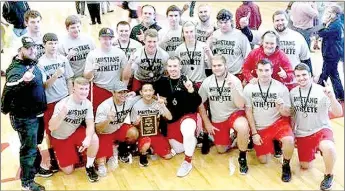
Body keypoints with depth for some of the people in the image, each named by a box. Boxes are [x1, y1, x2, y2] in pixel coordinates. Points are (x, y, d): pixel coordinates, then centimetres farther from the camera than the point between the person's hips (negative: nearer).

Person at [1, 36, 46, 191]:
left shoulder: (32, 64, 2)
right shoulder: (16, 70, -25)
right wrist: (23, 81, -61)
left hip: (37, 113, 8)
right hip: (24, 117, -8)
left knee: (35, 144, 25)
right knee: (29, 149, 4)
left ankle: (35, 166, 46)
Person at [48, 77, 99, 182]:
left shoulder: (87, 103, -15)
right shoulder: (62, 104, -27)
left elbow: (90, 124, -18)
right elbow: (51, 127, -32)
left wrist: (88, 138, -40)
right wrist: (61, 115, -52)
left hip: (75, 132, 3)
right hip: (60, 138, -3)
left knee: (94, 139, -28)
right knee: (68, 171, -2)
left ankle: (89, 166, -4)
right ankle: (58, 156, 29)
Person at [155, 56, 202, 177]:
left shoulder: (187, 81, -11)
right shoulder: (162, 82, -1)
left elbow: (198, 103, -17)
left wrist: (191, 91, -33)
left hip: (187, 115, -4)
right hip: (171, 119, 5)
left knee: (188, 133, -38)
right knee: (178, 149, 8)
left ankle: (187, 162, -16)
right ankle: (192, 140, 41)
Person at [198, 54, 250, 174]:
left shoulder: (235, 80, -15)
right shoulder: (207, 82, -8)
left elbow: (241, 105, -22)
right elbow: (200, 103, 3)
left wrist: (233, 87, -34)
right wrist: (207, 123, 0)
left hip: (234, 113, -3)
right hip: (217, 119, 4)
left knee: (243, 128, -38)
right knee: (221, 150, 8)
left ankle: (242, 157, -12)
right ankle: (229, 137, 43)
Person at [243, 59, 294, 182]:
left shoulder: (281, 88, -12)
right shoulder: (249, 88, -9)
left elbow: (287, 114, -7)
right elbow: (248, 112, -2)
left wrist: (282, 107, -30)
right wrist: (254, 133, -5)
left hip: (278, 122, -2)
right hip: (260, 128, 2)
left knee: (289, 140, -33)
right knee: (263, 160, 4)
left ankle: (286, 165, -2)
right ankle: (272, 143, 38)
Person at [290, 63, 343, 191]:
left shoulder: (321, 91, -16)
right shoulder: (292, 92, -3)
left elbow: (338, 113, -22)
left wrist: (332, 97, -38)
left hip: (321, 130, -4)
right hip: (302, 134, 4)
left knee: (328, 148, -38)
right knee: (305, 167, 10)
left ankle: (329, 175, -8)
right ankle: (312, 150, 43)